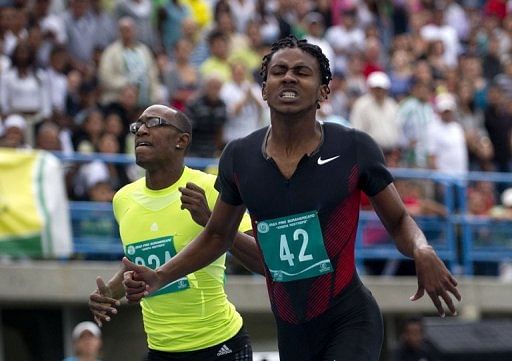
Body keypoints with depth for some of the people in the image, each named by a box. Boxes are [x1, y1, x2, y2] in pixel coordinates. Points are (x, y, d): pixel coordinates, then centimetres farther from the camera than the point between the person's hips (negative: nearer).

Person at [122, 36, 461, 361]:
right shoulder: (239, 156, 1)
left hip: (350, 321, -4)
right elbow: (218, 235, 17)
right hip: (291, 331, 4)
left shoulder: (353, 148, -8)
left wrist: (422, 251, -21)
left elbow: (399, 220, 2)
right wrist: (159, 277, 5)